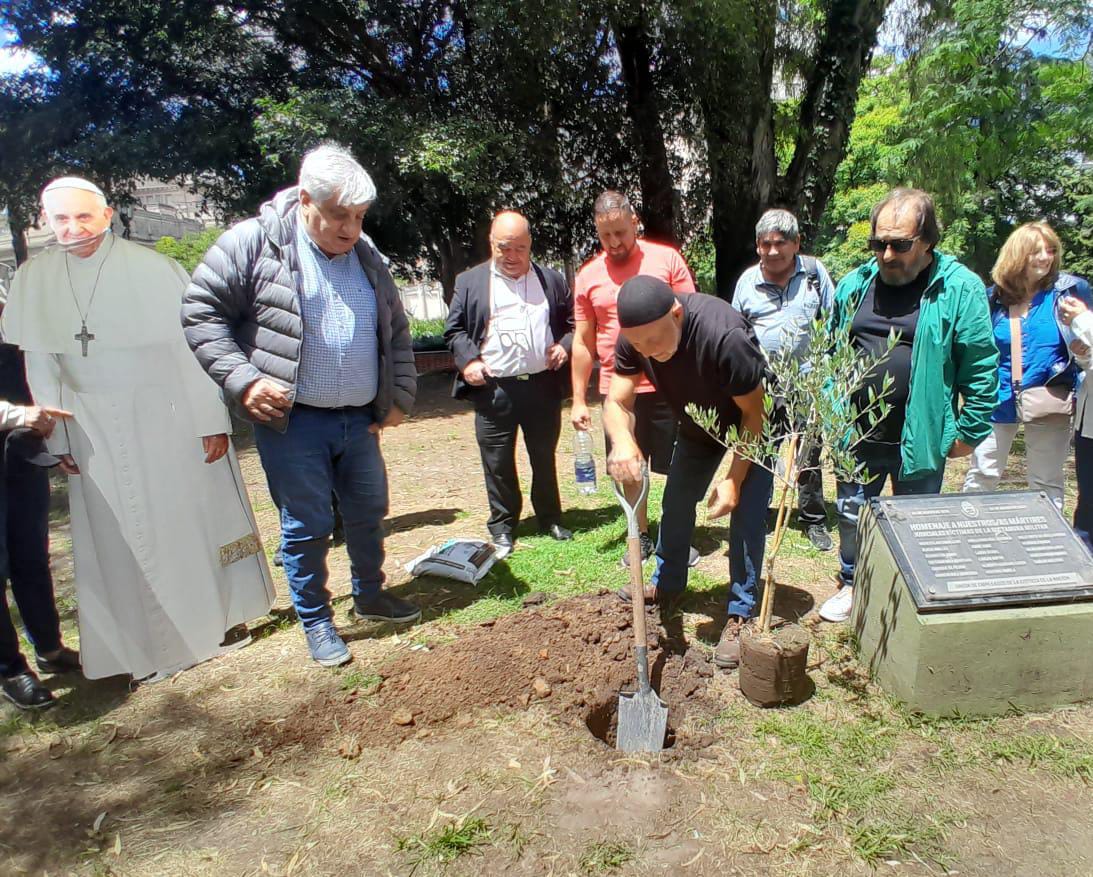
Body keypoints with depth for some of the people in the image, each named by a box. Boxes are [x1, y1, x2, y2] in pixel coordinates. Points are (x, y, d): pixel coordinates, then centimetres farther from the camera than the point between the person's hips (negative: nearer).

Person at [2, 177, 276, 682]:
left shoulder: (153, 268, -9)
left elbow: (194, 346, -9)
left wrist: (213, 420, -10)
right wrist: (58, 438, 5)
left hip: (173, 421, -3)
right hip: (96, 434, 3)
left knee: (199, 520, 9)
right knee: (122, 539, 9)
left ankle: (222, 616, 29)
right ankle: (155, 645, 24)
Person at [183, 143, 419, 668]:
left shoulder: (366, 258, 11)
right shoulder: (255, 242, -7)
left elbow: (397, 332, 18)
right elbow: (200, 312, -7)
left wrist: (401, 395, 10)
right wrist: (243, 379, -16)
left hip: (359, 420, 6)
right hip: (292, 421, -5)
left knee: (368, 514, 17)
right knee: (307, 527, 5)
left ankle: (370, 596, 38)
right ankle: (315, 622, 24)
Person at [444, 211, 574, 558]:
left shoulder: (552, 279, 10)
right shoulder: (470, 282, 5)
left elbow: (573, 322, 15)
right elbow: (454, 329, 5)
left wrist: (565, 346, -3)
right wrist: (468, 360, -10)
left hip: (543, 386, 2)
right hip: (494, 389, -1)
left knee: (544, 458, 14)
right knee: (498, 463, 6)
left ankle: (550, 518, 29)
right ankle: (502, 527, 20)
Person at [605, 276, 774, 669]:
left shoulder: (724, 335, -41)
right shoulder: (633, 336, -24)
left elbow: (754, 414, -29)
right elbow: (616, 403, -22)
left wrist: (734, 480, -27)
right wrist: (623, 441, -45)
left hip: (751, 426, -5)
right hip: (698, 424, 6)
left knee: (746, 514, -12)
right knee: (676, 501, 11)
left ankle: (741, 615, 1)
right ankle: (666, 584, 31)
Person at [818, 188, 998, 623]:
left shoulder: (960, 289, -10)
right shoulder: (855, 284, 2)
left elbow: (982, 370, -7)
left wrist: (970, 431, -6)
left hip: (921, 439, -3)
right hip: (856, 435, 3)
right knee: (851, 516, 16)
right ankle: (851, 585, 38)